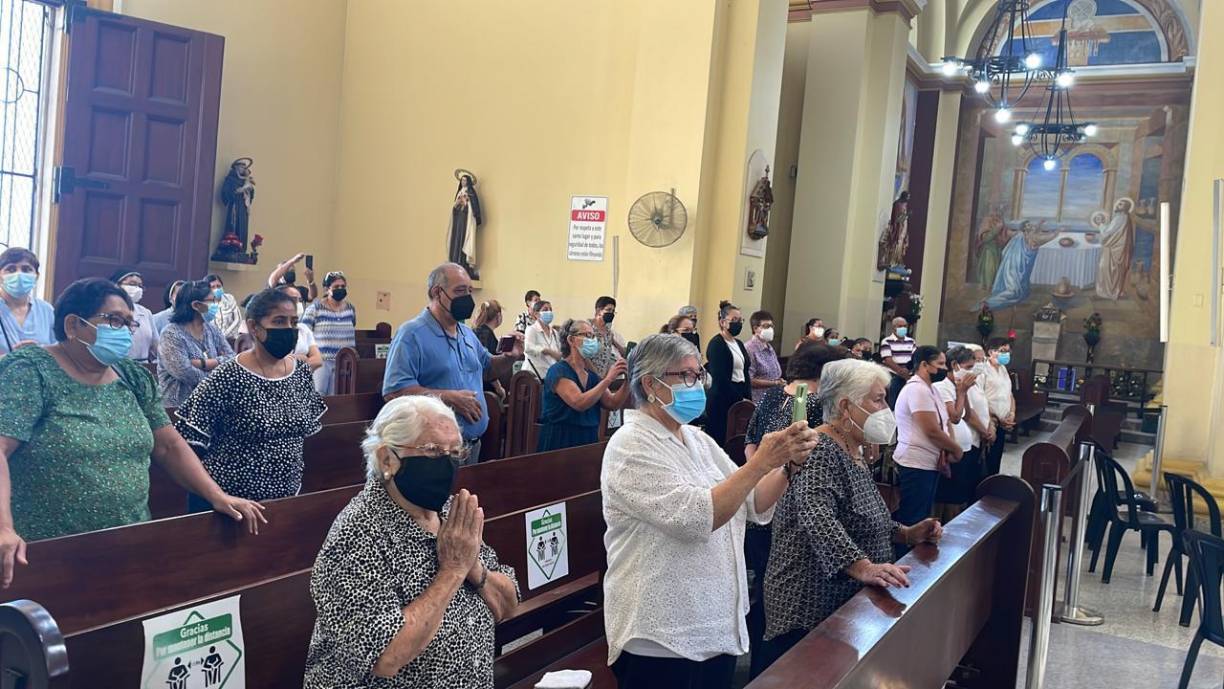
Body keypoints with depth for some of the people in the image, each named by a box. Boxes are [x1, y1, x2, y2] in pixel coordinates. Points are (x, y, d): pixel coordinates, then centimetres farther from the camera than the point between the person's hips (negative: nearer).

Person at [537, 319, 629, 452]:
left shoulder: (591, 375, 12)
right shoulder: (559, 371, -10)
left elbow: (612, 404, 3)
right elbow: (579, 403, -24)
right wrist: (608, 379, -24)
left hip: (589, 442, 6)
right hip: (560, 442, -6)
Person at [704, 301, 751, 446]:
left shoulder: (739, 343, 18)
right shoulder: (716, 344, -7)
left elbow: (746, 373, 16)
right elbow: (719, 377, -14)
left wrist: (748, 398, 4)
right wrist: (739, 398, -12)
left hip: (739, 399, 8)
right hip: (722, 401, -7)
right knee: (721, 441, -7)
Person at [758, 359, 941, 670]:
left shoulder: (855, 452, 12)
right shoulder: (820, 452, -18)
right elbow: (817, 518, -34)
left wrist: (905, 533, 10)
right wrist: (862, 567, -45)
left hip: (848, 603, 10)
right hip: (809, 610, -10)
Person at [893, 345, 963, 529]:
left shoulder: (929, 389, 13)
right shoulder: (917, 389, -19)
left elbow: (943, 424, 17)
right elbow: (932, 431, -23)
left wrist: (948, 451, -1)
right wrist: (956, 450, -7)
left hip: (930, 464, 11)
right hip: (917, 465, -11)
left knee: (923, 517, 17)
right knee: (912, 521, -5)